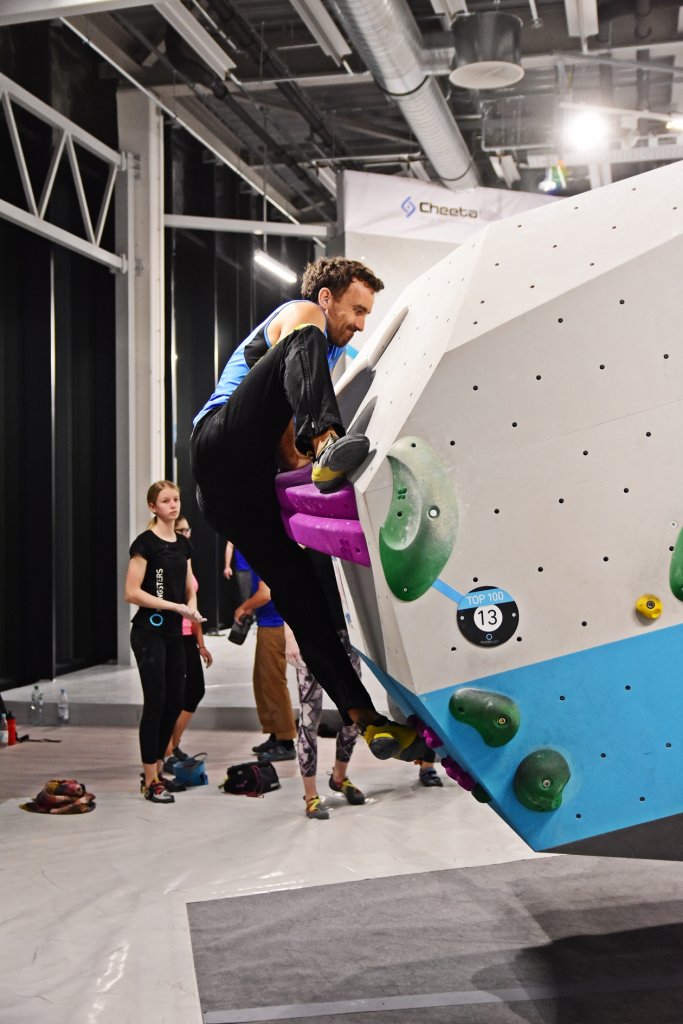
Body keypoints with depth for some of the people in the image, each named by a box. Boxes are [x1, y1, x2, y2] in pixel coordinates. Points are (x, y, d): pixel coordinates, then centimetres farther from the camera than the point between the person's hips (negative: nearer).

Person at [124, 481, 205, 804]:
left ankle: (155, 771, 22)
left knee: (174, 703, 9)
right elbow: (132, 592, -17)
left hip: (174, 632, 7)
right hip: (149, 631, -7)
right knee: (155, 702, -6)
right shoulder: (145, 543, -11)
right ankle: (151, 782, 2)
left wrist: (193, 608, -4)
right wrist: (176, 606, -19)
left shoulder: (183, 543, 11)